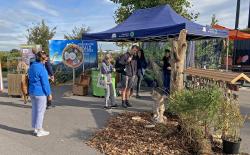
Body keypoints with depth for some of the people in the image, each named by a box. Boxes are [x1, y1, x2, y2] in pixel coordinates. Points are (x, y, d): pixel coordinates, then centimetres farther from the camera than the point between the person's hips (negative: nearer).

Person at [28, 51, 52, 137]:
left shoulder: (32, 66, 8)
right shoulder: (41, 69, -19)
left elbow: (30, 79, 16)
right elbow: (45, 83, -18)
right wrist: (49, 94, -10)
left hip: (32, 92, 9)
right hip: (40, 93, -9)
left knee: (34, 110, 16)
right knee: (40, 111, 1)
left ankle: (35, 129, 26)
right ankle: (39, 130, 10)